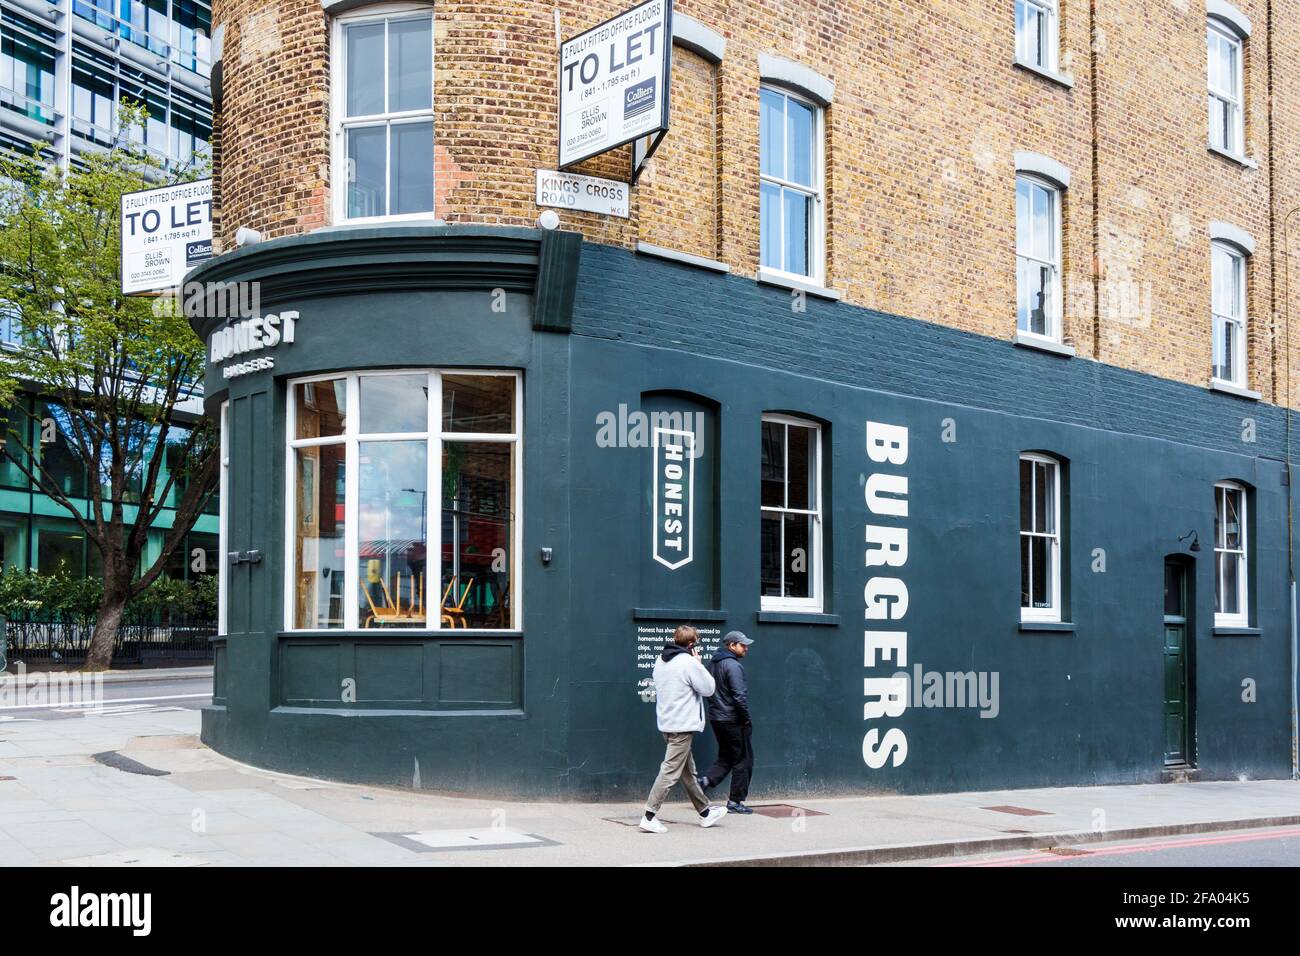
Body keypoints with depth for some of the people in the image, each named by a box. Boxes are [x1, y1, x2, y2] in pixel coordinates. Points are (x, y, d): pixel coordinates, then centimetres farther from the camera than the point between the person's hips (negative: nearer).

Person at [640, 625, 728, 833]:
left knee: (688, 771, 18)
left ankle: (705, 812, 29)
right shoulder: (689, 663, -17)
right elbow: (708, 688, -9)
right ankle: (649, 817, -10)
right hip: (683, 725, -9)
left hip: (666, 722, 9)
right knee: (670, 772, -7)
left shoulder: (661, 660, 8)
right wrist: (699, 664, 0)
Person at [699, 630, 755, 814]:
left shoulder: (713, 663, 11)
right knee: (743, 759, 3)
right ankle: (735, 802, 7)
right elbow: (739, 695, -22)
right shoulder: (733, 665, -17)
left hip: (716, 719, 8)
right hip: (733, 720, -8)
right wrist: (746, 719, -11)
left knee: (726, 757, 19)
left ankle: (705, 780, -1)